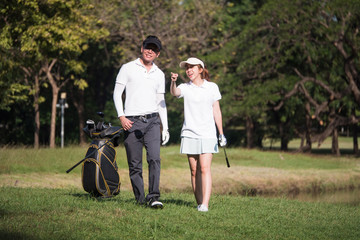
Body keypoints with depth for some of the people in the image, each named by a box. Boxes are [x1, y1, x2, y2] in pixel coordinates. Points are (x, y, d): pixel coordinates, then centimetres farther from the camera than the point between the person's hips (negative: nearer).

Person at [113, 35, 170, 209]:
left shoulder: (159, 74, 15)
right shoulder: (128, 68, 5)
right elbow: (117, 93, 3)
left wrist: (165, 127, 13)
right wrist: (121, 117, -10)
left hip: (152, 121, 2)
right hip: (131, 122, -2)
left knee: (154, 158, -16)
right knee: (134, 164, 0)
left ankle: (154, 197, -18)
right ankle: (140, 199, 7)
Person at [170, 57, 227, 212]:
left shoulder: (212, 87, 5)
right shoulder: (185, 88, 5)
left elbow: (216, 111, 8)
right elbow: (174, 93, -18)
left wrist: (221, 134, 5)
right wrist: (173, 82, -40)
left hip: (207, 134, -2)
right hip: (189, 134, 2)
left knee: (204, 168, -13)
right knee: (194, 171, 3)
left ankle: (205, 204, -21)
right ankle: (199, 203, 10)